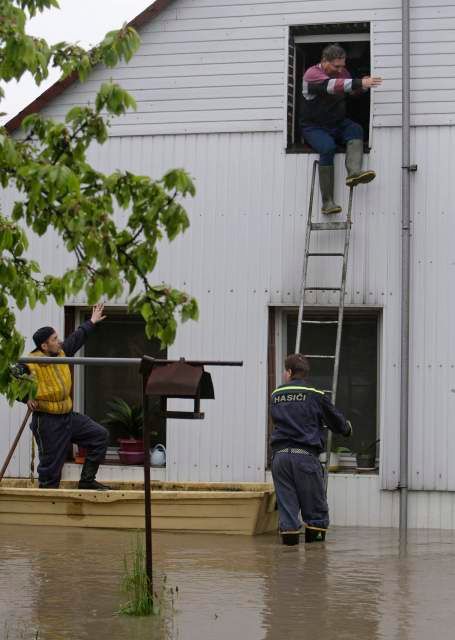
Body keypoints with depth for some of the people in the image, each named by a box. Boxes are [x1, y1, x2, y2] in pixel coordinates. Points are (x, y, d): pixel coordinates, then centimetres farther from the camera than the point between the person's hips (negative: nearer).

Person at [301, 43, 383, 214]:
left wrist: (363, 85, -13)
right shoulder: (312, 74, -15)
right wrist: (360, 83, -44)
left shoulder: (341, 72, 7)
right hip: (314, 128, -6)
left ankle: (354, 172, -46)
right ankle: (327, 202, -32)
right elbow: (331, 85, -33)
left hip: (337, 125, 6)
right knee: (328, 147, -33)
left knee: (356, 129, -24)